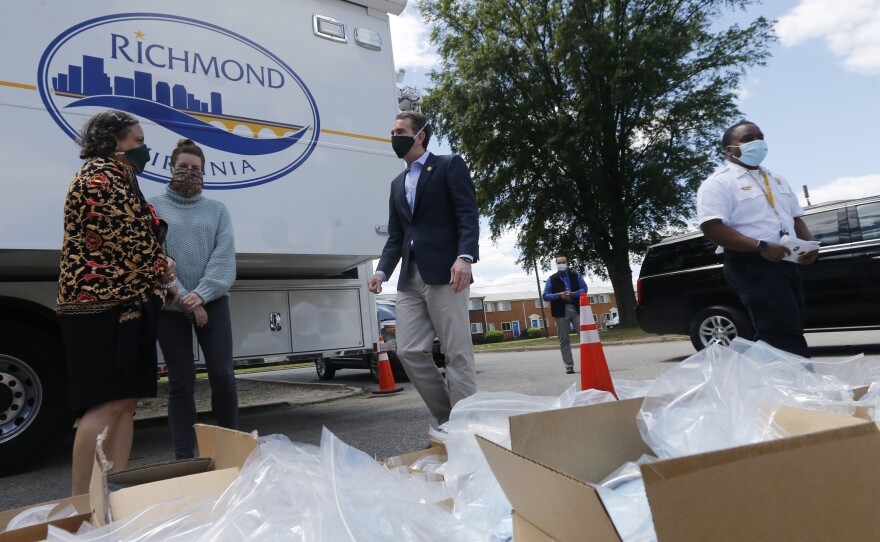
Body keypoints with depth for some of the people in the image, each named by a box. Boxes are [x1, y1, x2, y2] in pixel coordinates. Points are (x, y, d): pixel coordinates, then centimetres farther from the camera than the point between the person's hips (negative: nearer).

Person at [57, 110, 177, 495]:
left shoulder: (118, 180, 23)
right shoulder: (99, 178, -9)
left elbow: (140, 238, 23)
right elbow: (124, 242, -17)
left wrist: (160, 281, 7)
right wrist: (161, 272, -2)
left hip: (126, 303, 10)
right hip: (102, 304, -10)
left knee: (126, 402, 8)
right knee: (106, 404, -10)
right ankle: (81, 502, -3)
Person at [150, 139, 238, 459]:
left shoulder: (217, 210, 11)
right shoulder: (154, 208, 7)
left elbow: (224, 257, 0)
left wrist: (201, 294, -14)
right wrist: (183, 297, -13)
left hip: (213, 302, 1)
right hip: (170, 306, -1)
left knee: (223, 376, -3)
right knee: (181, 382, 3)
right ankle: (185, 458, 12)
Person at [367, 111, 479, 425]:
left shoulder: (449, 165, 6)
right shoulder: (397, 183, 25)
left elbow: (468, 215, -6)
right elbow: (395, 237, 20)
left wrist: (465, 257, -22)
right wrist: (382, 271, 4)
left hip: (444, 273, -6)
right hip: (410, 278, 7)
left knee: (457, 353, -5)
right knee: (410, 351, 0)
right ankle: (447, 419, 13)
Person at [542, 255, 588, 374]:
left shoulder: (575, 275, 10)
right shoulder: (552, 279, 8)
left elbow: (584, 288, 2)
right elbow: (546, 296, 3)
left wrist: (572, 294, -14)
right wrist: (559, 295, -13)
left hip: (576, 310, 0)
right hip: (561, 312, 0)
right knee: (564, 340, 3)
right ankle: (569, 366, 9)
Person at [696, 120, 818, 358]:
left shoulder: (776, 179, 21)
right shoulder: (719, 183, -7)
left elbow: (795, 218, 25)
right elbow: (712, 228, -19)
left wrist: (811, 243, 3)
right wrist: (761, 247, -25)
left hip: (786, 263, 9)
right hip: (751, 265, -9)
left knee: (791, 334, 12)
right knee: (786, 340, -13)